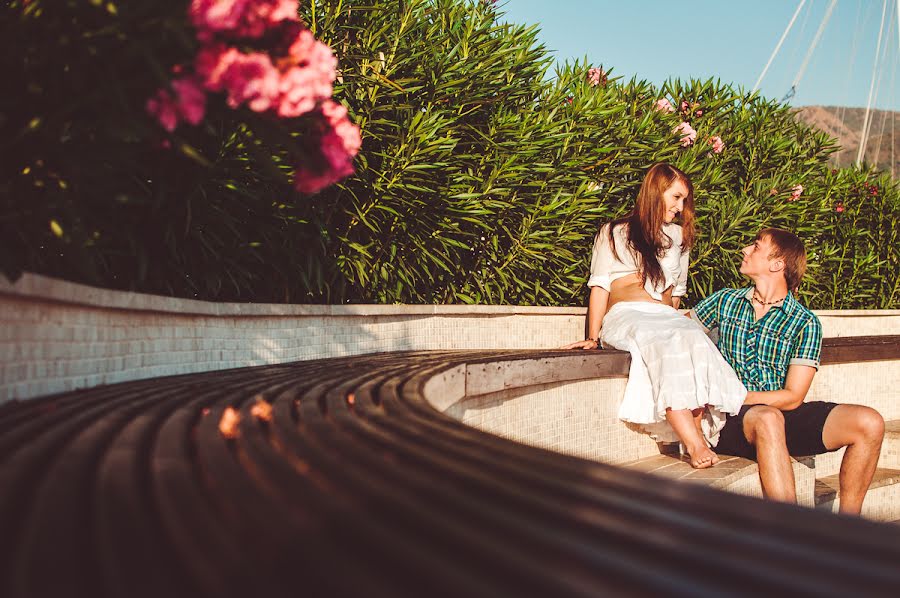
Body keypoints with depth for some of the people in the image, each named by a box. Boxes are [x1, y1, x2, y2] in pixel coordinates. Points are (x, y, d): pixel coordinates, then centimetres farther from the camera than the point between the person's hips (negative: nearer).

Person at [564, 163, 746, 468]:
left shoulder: (678, 237, 30)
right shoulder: (613, 233, 18)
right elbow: (600, 286, 9)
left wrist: (673, 324, 12)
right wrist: (593, 337, -3)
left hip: (666, 317, 4)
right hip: (624, 316, -4)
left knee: (694, 339, -35)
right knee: (666, 344, -39)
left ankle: (696, 433, -40)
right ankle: (695, 444, -46)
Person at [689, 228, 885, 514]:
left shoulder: (806, 323, 3)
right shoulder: (725, 301, 11)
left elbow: (792, 397, -3)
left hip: (784, 414, 2)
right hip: (732, 420, -1)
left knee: (870, 423, -18)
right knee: (767, 418, -38)